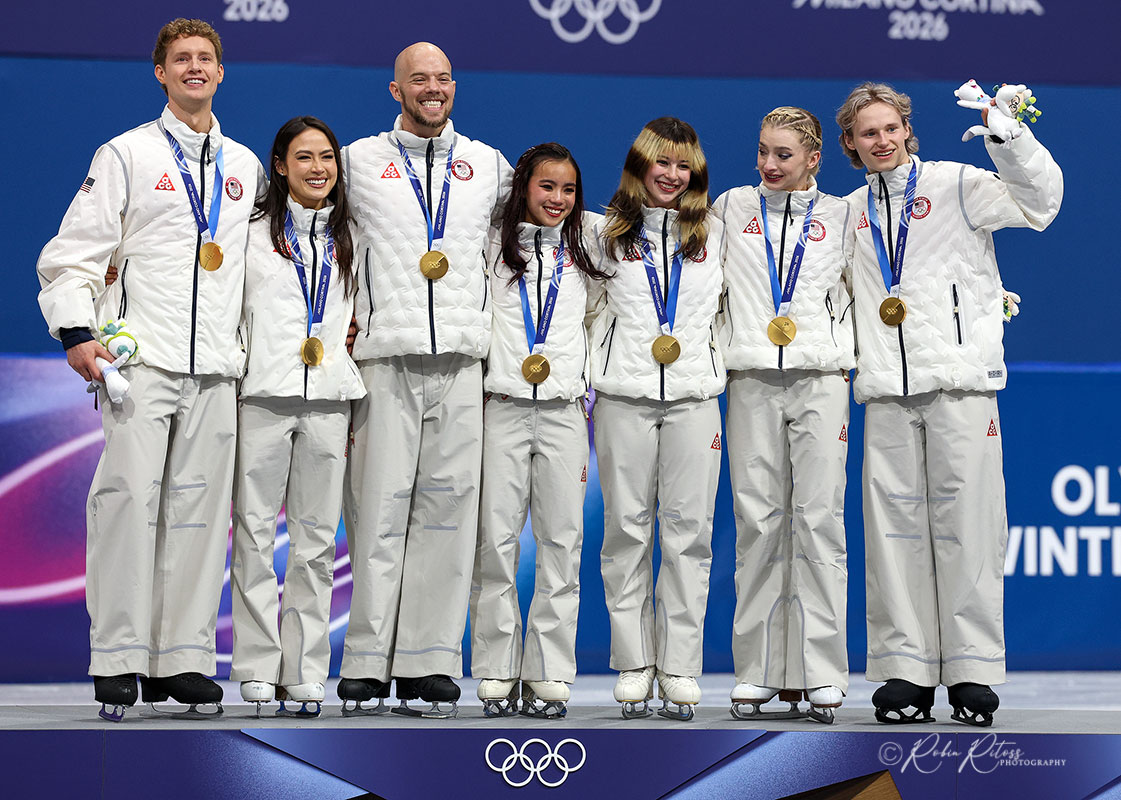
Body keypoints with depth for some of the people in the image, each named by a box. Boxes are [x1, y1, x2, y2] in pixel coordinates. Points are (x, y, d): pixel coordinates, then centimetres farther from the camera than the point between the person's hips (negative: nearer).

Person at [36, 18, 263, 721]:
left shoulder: (245, 167, 18)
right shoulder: (127, 155, 7)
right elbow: (73, 253, 3)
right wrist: (77, 331, -10)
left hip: (216, 365, 4)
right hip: (141, 356, -4)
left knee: (199, 507, 1)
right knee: (130, 498, -12)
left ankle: (183, 660, 6)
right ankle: (118, 661, -8)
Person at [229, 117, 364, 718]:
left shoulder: (350, 238, 16)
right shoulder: (254, 233, 6)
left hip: (328, 400, 3)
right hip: (263, 396, -3)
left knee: (316, 539, 2)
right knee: (255, 533, -4)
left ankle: (305, 673, 6)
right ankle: (258, 669, 1)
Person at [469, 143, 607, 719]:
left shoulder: (584, 247, 14)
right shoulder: (494, 245, 10)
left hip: (563, 407, 2)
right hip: (502, 406, -1)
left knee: (561, 539, -2)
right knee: (495, 538, -5)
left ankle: (548, 672, 3)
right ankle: (495, 671, 2)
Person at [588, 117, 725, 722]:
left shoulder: (713, 233, 11)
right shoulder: (609, 233, 9)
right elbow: (593, 314, 13)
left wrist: (732, 382, 7)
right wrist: (584, 394, 7)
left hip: (694, 395, 0)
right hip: (624, 395, 0)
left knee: (689, 530, -2)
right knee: (626, 530, 0)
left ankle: (680, 667, 3)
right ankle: (633, 664, 6)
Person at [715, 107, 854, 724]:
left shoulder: (839, 215, 13)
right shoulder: (731, 207, 15)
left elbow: (853, 296, 14)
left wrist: (845, 365, 3)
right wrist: (720, 354, 11)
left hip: (820, 378, -1)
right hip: (751, 379, 1)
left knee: (818, 517, -6)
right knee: (757, 519, -3)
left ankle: (819, 673, -4)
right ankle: (758, 672, 1)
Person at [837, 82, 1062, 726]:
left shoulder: (956, 185, 6)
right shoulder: (851, 212, 19)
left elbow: (1039, 200, -5)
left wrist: (1007, 137, -17)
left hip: (959, 382, -4)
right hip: (887, 394, 4)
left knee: (966, 523, -5)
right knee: (895, 528, 1)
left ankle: (973, 673, -1)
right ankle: (905, 673, 6)